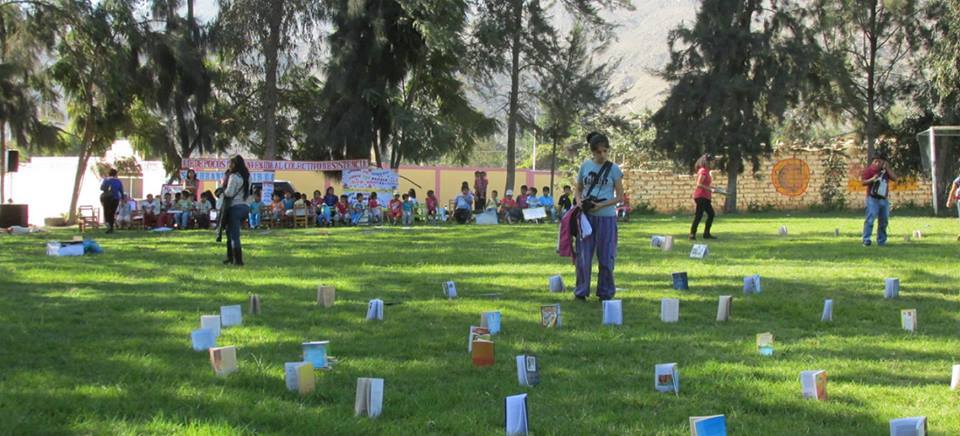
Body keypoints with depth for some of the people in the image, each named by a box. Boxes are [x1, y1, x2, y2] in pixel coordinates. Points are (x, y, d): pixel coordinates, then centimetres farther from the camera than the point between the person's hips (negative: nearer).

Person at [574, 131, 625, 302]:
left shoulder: (613, 169, -2)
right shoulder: (585, 166, 5)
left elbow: (620, 196, -2)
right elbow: (578, 189, 14)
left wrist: (601, 205, -16)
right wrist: (579, 201, -8)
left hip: (606, 216, -2)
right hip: (586, 216, 2)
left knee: (605, 256, 4)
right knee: (583, 255, 5)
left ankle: (605, 293, 15)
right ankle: (581, 291, 16)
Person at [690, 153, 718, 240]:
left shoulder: (706, 171, 15)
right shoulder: (703, 171, -15)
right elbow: (699, 184, -22)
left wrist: (713, 187, 15)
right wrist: (710, 189, -22)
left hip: (705, 197, 10)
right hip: (701, 196, -10)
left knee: (711, 214, 14)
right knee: (699, 215, -10)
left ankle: (706, 233, 19)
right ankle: (692, 234, -8)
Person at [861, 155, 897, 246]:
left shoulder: (886, 170, 13)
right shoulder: (869, 170, -3)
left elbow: (894, 178, 2)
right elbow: (862, 182, -8)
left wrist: (887, 168, -4)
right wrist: (872, 179, -24)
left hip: (884, 199, 6)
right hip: (873, 198, -6)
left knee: (884, 220, 8)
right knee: (870, 220, -14)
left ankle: (881, 241, 17)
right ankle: (866, 240, -16)